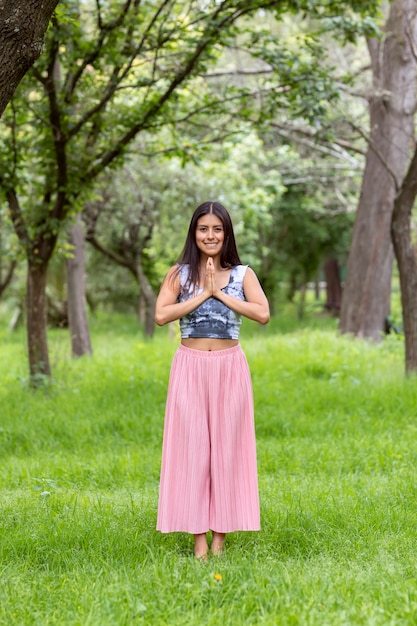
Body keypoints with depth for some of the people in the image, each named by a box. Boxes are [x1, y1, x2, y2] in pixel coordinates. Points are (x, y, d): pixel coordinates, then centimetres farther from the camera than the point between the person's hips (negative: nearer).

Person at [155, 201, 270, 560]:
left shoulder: (242, 274, 5)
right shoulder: (179, 273, 4)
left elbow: (263, 314, -11)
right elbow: (161, 316, -10)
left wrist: (220, 292, -11)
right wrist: (202, 294, -11)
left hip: (230, 368, 0)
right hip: (190, 368, 0)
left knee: (226, 445, 2)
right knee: (191, 445, -2)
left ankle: (221, 533, 10)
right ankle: (198, 537, 3)